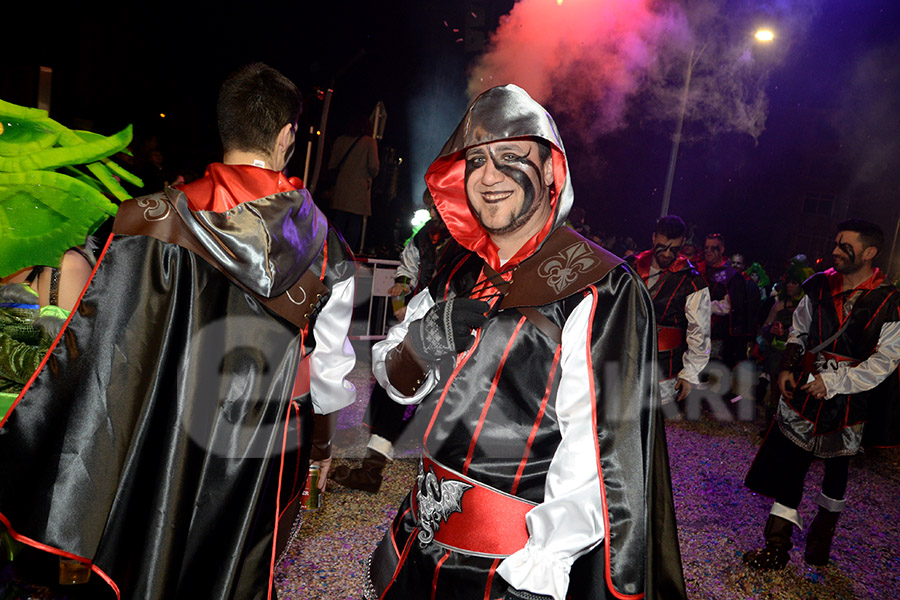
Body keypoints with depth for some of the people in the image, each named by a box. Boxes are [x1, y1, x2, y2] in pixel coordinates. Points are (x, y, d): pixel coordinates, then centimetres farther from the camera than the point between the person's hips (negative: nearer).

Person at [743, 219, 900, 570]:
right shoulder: (820, 287, 2)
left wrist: (833, 382, -18)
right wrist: (787, 367, 0)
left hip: (847, 401, -3)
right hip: (803, 390, 3)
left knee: (836, 467, 16)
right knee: (788, 463, 1)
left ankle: (823, 533, 39)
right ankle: (777, 546, 9)